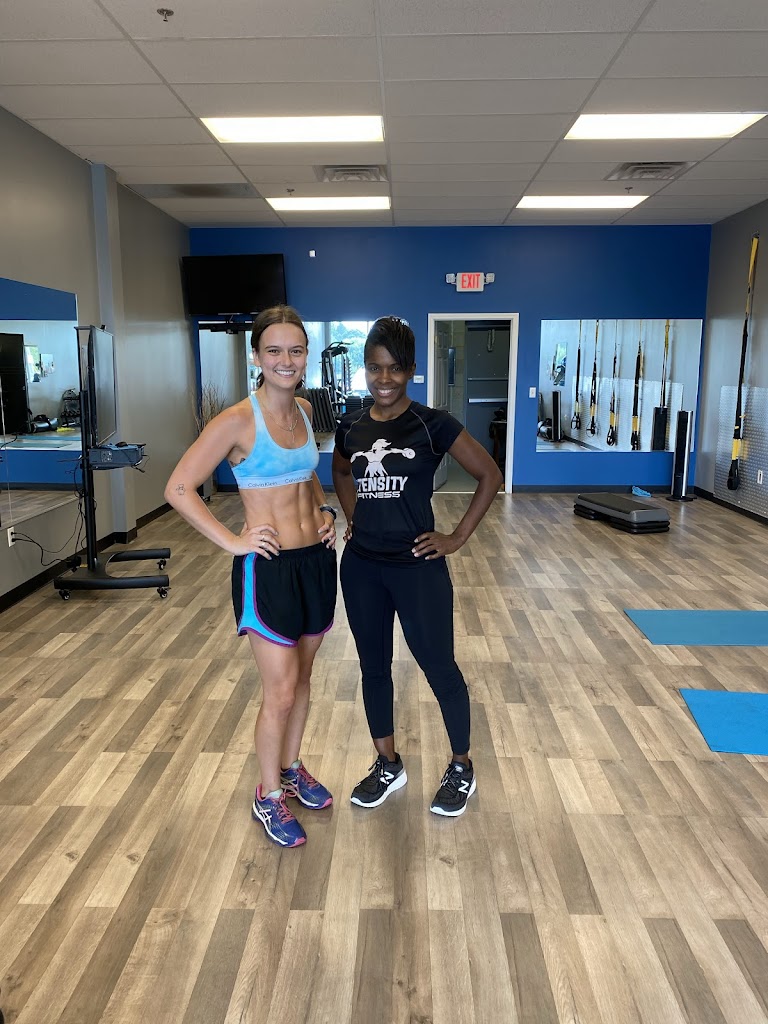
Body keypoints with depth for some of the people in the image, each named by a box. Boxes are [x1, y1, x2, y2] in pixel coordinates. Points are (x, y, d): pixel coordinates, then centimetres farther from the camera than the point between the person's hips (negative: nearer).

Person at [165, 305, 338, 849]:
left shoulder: (305, 410, 6)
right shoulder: (238, 421, -15)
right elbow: (179, 489, -14)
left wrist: (325, 510, 7)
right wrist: (233, 542, -16)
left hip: (316, 559, 7)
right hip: (268, 566, -6)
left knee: (302, 676, 19)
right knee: (280, 692, 2)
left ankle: (291, 768, 41)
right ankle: (269, 796, 25)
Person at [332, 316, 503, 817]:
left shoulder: (433, 424, -11)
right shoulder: (351, 427, 3)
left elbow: (491, 476, -6)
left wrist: (459, 537, -7)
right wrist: (355, 518, 11)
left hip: (416, 566, -5)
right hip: (361, 567, 5)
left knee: (439, 668, 7)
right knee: (374, 666, 15)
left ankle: (462, 770, 29)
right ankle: (388, 766, 35)